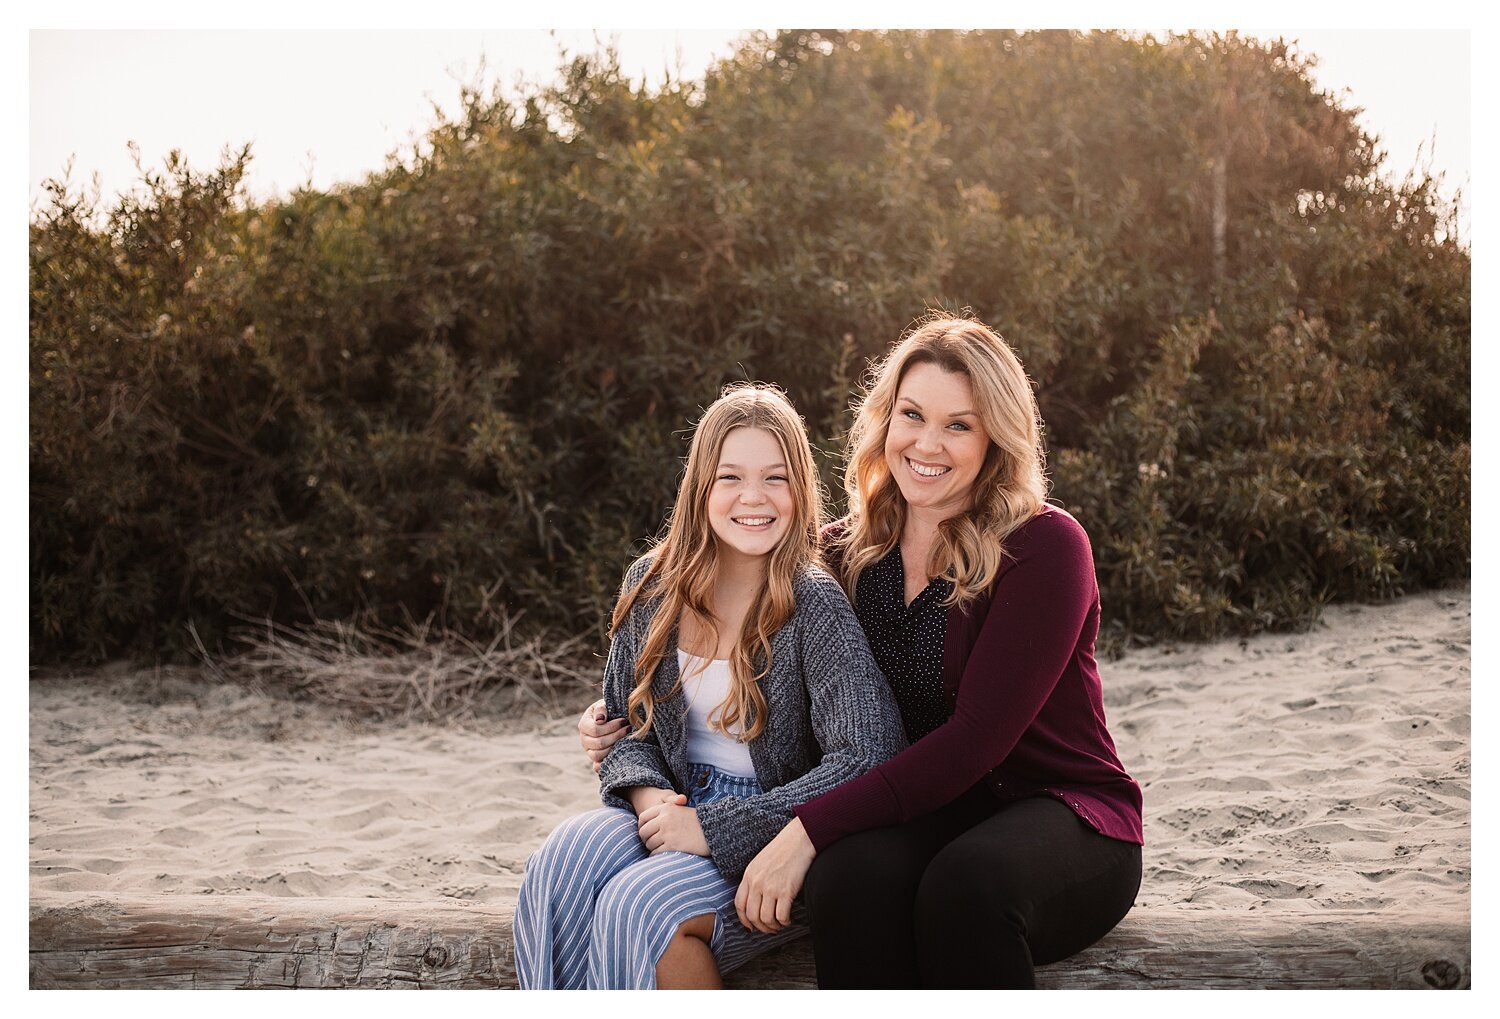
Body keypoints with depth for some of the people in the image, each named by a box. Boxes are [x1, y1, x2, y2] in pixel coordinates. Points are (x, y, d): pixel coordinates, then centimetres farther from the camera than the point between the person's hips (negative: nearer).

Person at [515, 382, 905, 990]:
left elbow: (872, 758, -22)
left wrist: (715, 827, -22)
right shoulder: (652, 586, 3)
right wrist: (649, 795, -10)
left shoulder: (815, 605, -14)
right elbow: (624, 721, 15)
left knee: (640, 905, -29)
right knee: (565, 860, -24)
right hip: (677, 808, 5)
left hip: (779, 847, -5)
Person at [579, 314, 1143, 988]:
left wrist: (809, 828, -24)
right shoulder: (848, 552, 4)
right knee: (847, 876, -32)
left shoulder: (1046, 548, -11)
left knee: (967, 881, -37)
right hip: (923, 816, 3)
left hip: (1062, 813, -3)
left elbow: (976, 738, -19)